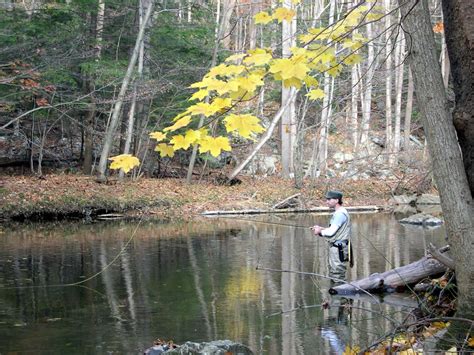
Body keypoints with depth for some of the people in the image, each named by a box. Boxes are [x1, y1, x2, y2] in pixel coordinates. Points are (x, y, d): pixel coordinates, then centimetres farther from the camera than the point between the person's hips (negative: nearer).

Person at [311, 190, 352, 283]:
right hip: (334, 247, 11)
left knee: (338, 278, -7)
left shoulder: (341, 214, -17)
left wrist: (320, 231, -4)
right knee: (332, 276, 16)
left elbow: (331, 232, -20)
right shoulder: (338, 213, 15)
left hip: (339, 249, -11)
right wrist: (321, 228, 8)